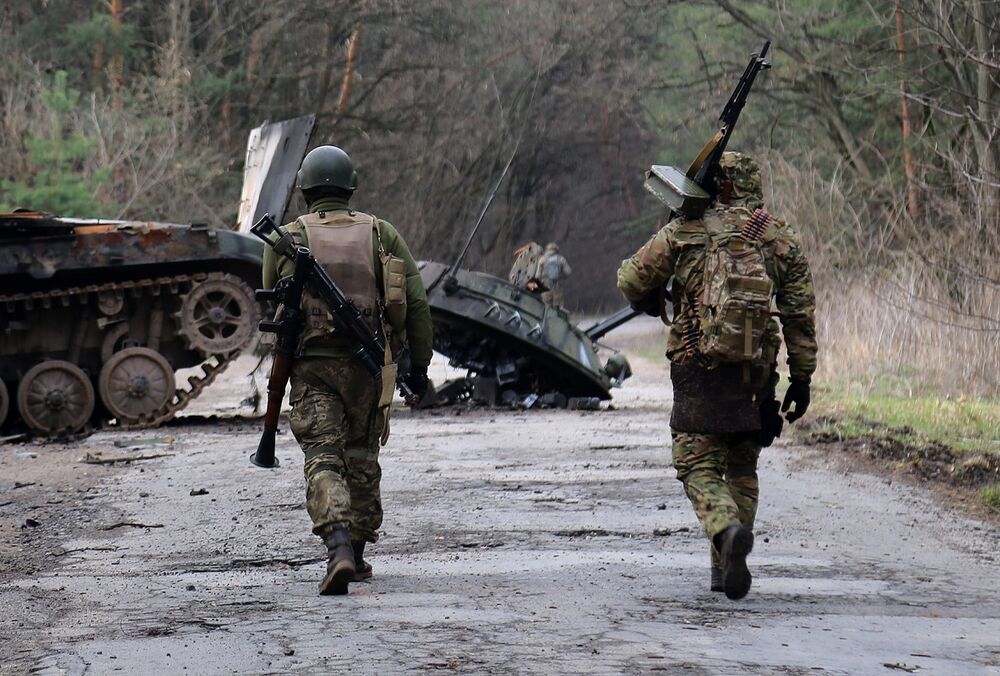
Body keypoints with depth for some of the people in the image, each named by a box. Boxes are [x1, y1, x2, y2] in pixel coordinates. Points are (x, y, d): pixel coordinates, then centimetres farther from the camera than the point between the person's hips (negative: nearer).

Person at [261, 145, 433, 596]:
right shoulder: (380, 234, 6)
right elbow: (416, 303, 2)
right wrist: (419, 366, 8)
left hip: (311, 366, -2)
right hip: (367, 366, 2)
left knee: (323, 461, -7)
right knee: (361, 458, 18)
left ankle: (339, 549, -29)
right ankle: (357, 557, 25)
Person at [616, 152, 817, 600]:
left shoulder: (684, 231, 1)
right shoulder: (782, 239, 7)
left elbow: (631, 281, 5)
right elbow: (800, 314, 5)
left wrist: (650, 304, 28)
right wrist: (802, 377, 10)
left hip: (698, 367, -3)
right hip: (756, 374, 3)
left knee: (700, 466, 0)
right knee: (742, 468, 17)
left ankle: (728, 530, -29)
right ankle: (726, 569, 15)